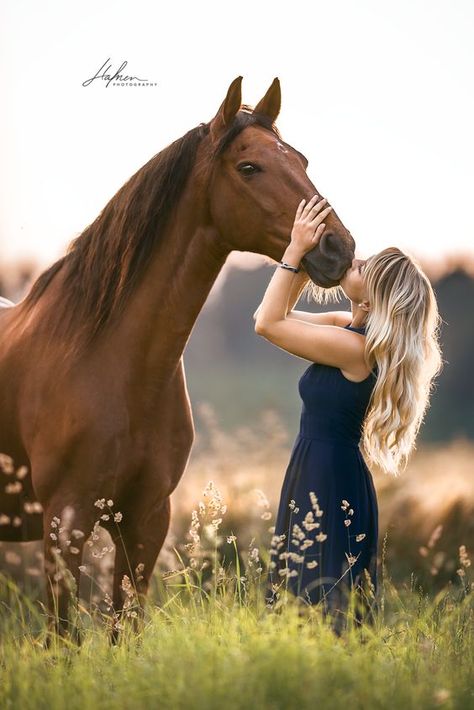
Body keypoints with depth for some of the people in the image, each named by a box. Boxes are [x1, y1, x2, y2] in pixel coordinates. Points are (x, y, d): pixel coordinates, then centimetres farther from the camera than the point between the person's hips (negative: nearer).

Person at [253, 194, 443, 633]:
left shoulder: (354, 347, -22)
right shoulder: (348, 326, 6)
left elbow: (267, 323, -17)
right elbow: (281, 316, 15)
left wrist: (296, 251, -15)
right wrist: (307, 260, 4)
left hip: (327, 489, -10)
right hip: (325, 480, 10)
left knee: (318, 606, -2)